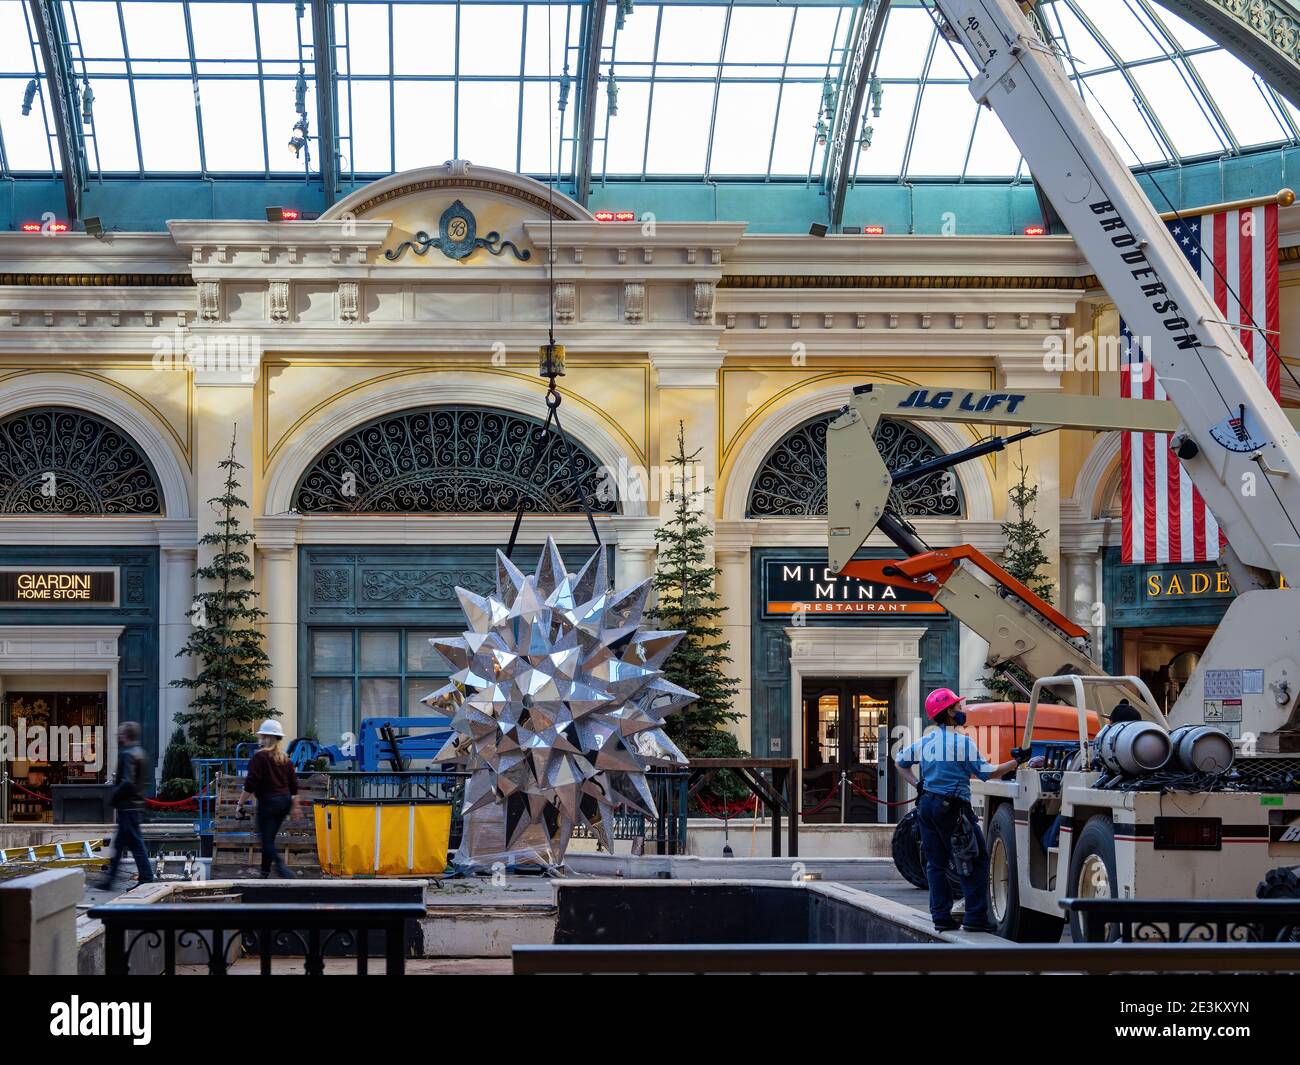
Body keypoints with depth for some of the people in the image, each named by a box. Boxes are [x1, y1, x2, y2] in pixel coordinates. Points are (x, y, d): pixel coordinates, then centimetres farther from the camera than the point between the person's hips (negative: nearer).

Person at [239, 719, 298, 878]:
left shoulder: (260, 756, -10)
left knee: (267, 841, -6)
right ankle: (265, 872, 23)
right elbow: (294, 785, 14)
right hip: (284, 801, 7)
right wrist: (293, 806, 22)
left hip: (268, 801, -7)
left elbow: (250, 784, -14)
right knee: (269, 839, 18)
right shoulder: (285, 759, 11)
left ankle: (282, 868, -25)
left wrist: (241, 803, -7)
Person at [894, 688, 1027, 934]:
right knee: (977, 859, -1)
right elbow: (986, 773, -10)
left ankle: (941, 916, 10)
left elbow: (900, 760, 23)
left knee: (936, 863, 11)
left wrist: (916, 784, 19)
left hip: (926, 805, 7)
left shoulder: (925, 742, 11)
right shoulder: (962, 742, -11)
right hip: (952, 807, -7)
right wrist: (1016, 761, -4)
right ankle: (975, 917, -7)